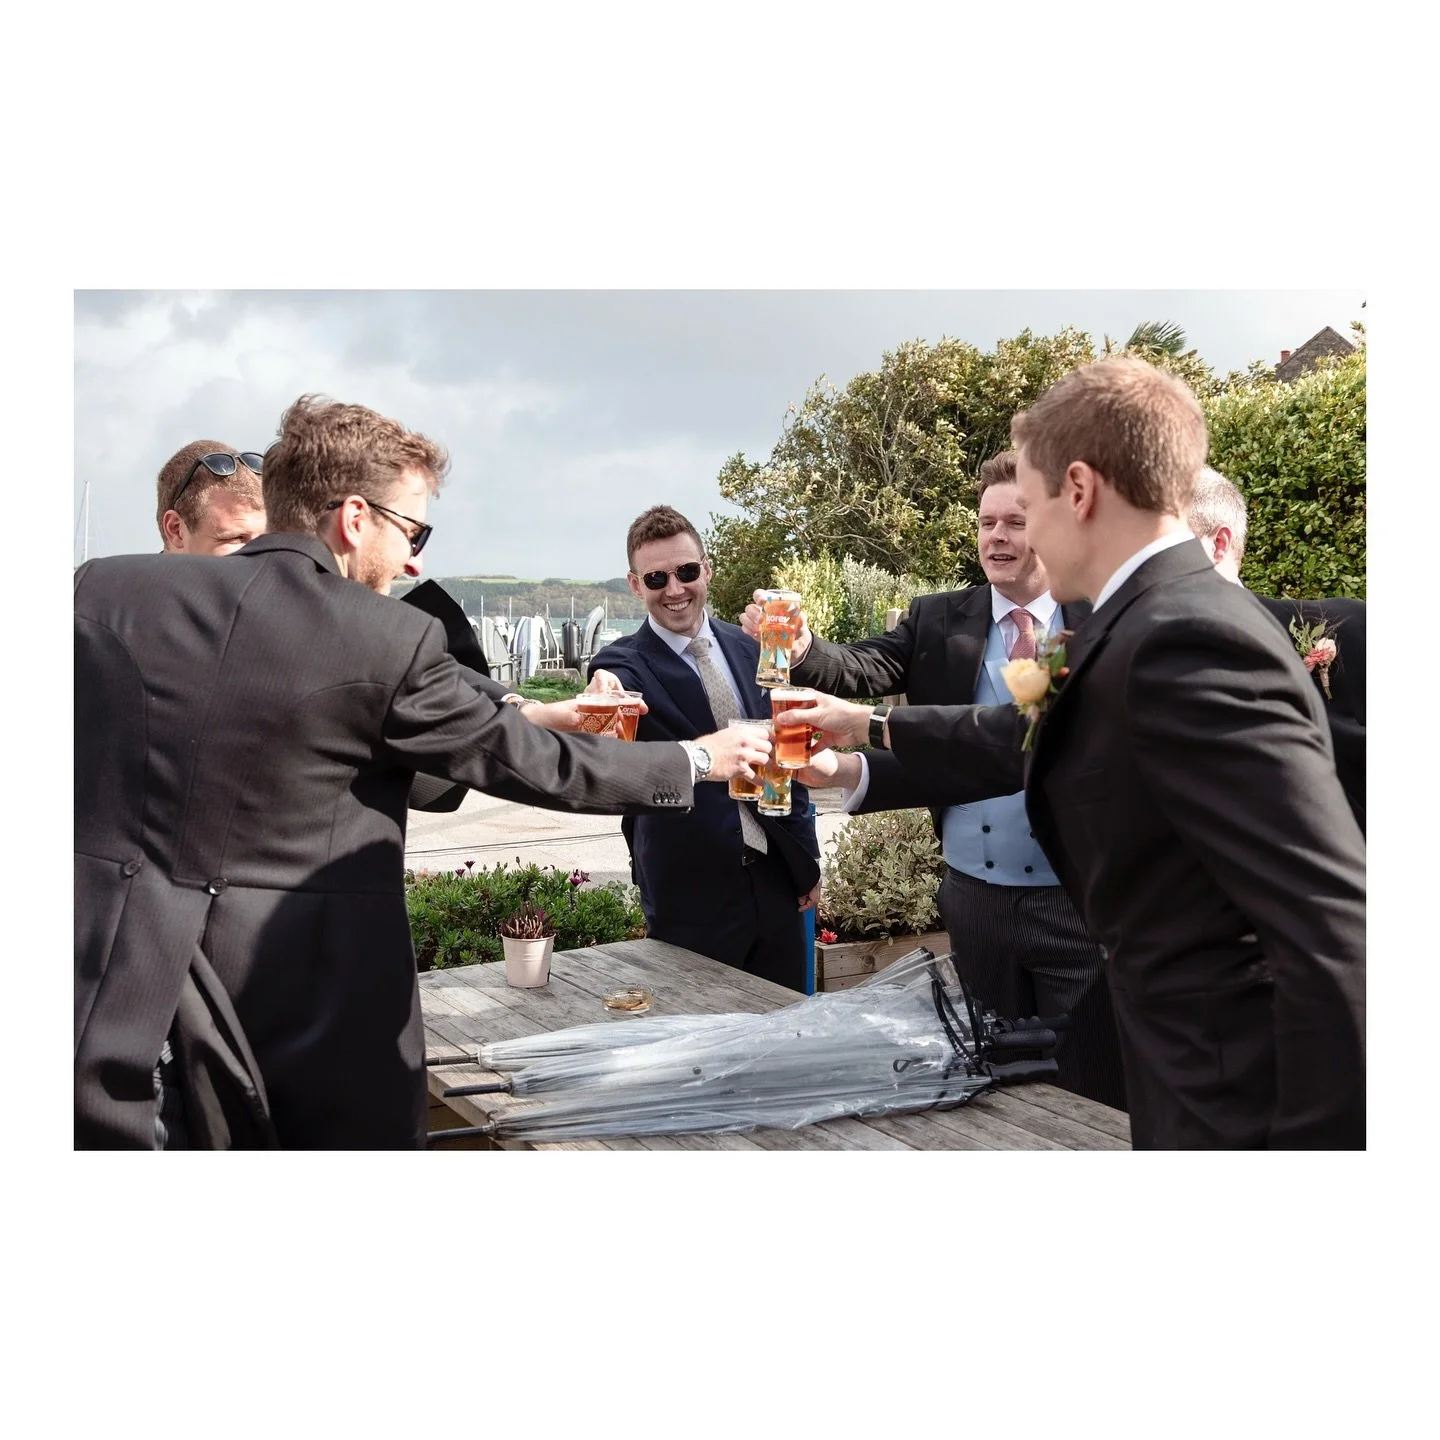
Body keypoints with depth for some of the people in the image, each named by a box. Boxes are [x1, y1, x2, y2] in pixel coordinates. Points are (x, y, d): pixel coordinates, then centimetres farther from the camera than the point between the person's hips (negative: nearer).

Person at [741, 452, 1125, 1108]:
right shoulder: (937, 621, 4)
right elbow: (863, 669, -12)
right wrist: (801, 649, -30)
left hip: (1078, 904, -3)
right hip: (976, 900, 3)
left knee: (1092, 1095, 5)